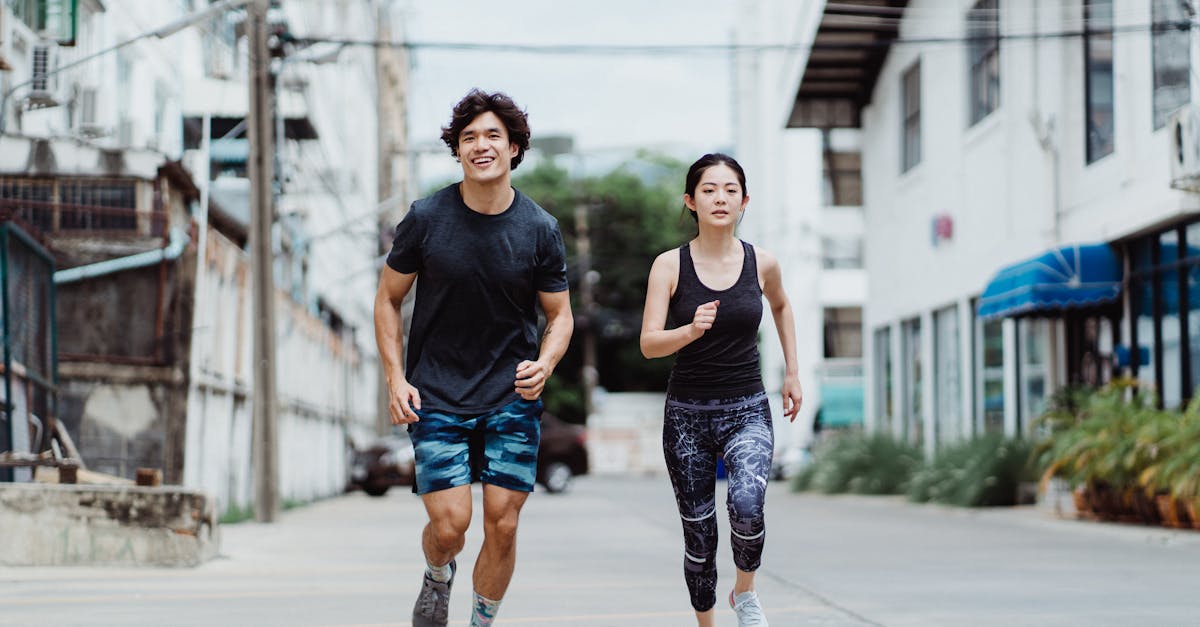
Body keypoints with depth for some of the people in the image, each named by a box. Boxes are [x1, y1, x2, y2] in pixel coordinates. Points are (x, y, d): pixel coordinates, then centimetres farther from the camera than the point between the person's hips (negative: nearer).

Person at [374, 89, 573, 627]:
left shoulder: (540, 230, -3)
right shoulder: (425, 219, -6)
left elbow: (559, 314, 7)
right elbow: (388, 299, 5)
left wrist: (544, 364, -14)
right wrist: (395, 378, -5)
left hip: (513, 398, 1)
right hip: (436, 397, -1)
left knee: (502, 526, -1)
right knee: (449, 526, -9)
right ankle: (437, 577, 27)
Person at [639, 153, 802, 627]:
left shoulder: (762, 264, 0)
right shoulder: (670, 265, -5)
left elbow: (781, 306, 23)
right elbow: (648, 344, -12)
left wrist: (792, 372, 20)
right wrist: (692, 330, -31)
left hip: (746, 411, 0)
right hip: (687, 413, 0)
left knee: (746, 507, -25)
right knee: (699, 535, 5)